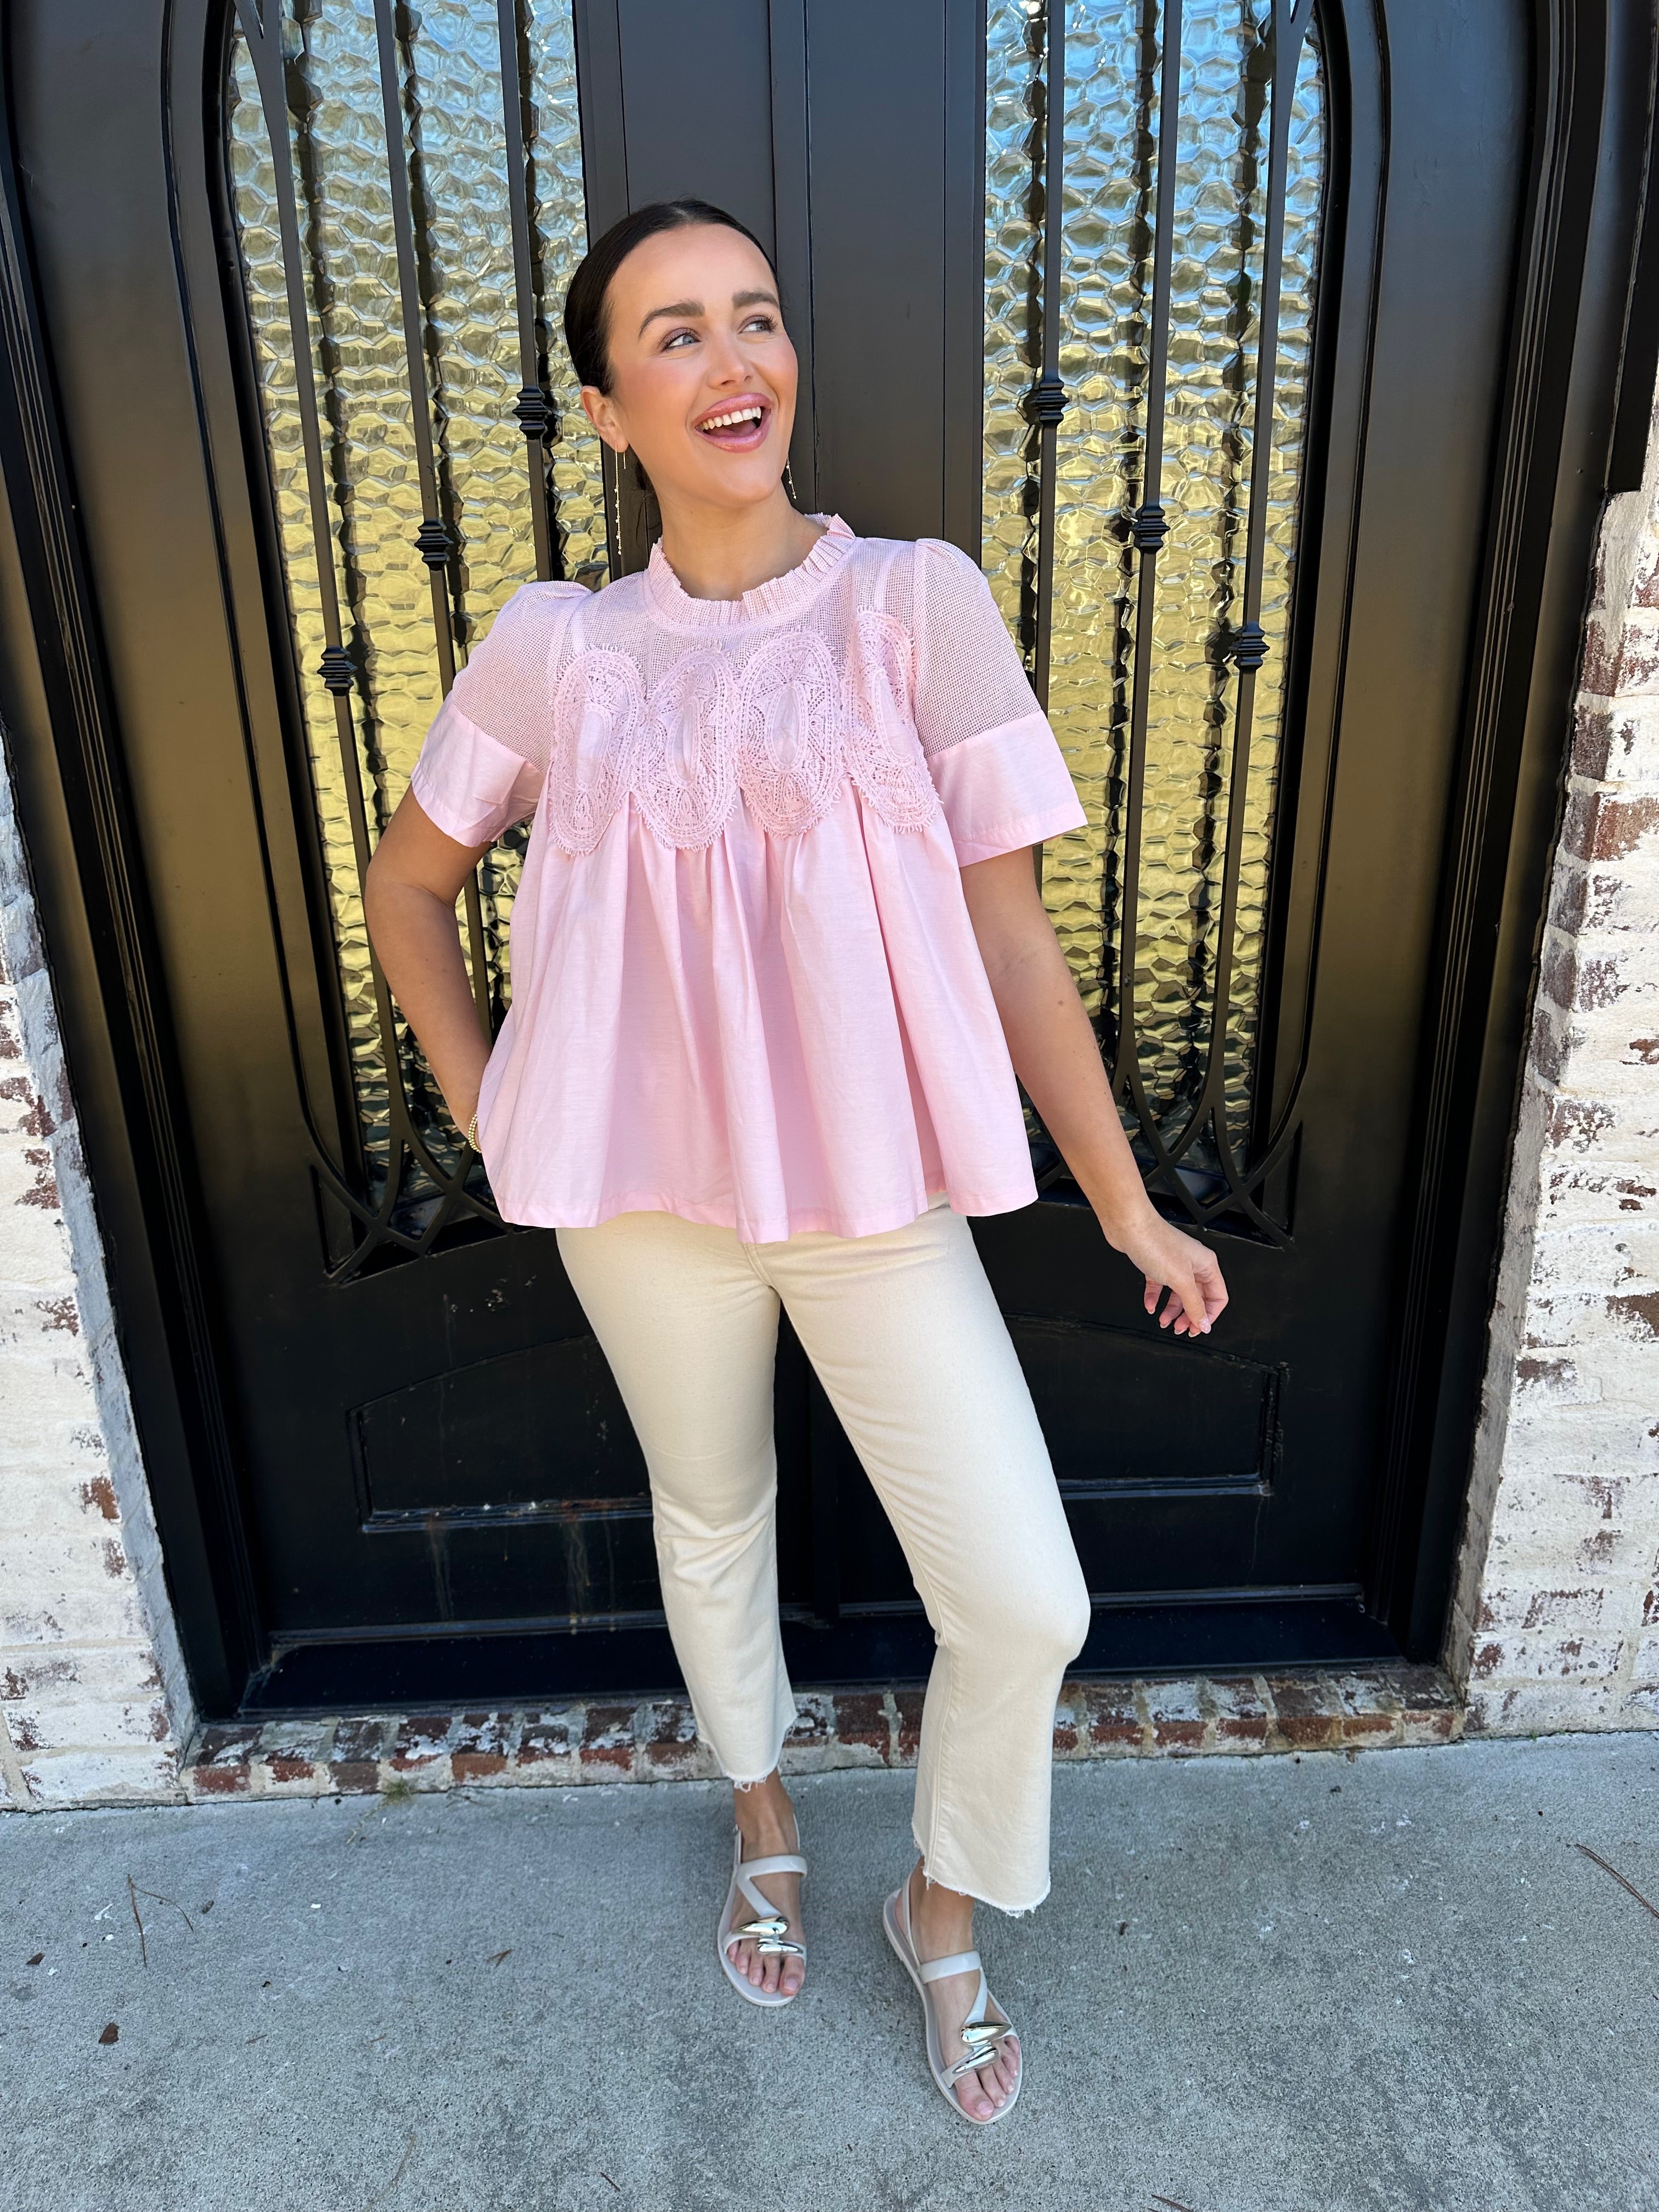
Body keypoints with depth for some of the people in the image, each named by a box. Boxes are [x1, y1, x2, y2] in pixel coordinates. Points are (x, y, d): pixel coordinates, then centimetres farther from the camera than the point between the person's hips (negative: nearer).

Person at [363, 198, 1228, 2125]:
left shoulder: (916, 600, -4)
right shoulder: (555, 650, 0)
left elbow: (1008, 930, -4)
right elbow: (407, 881, 13)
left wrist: (1126, 1204, -1)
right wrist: (484, 1106, 6)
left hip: (878, 1193, -1)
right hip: (645, 1194, 2)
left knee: (1026, 1604, 0)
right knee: (711, 1521, 21)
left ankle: (943, 1910, 34)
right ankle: (763, 1817, 53)